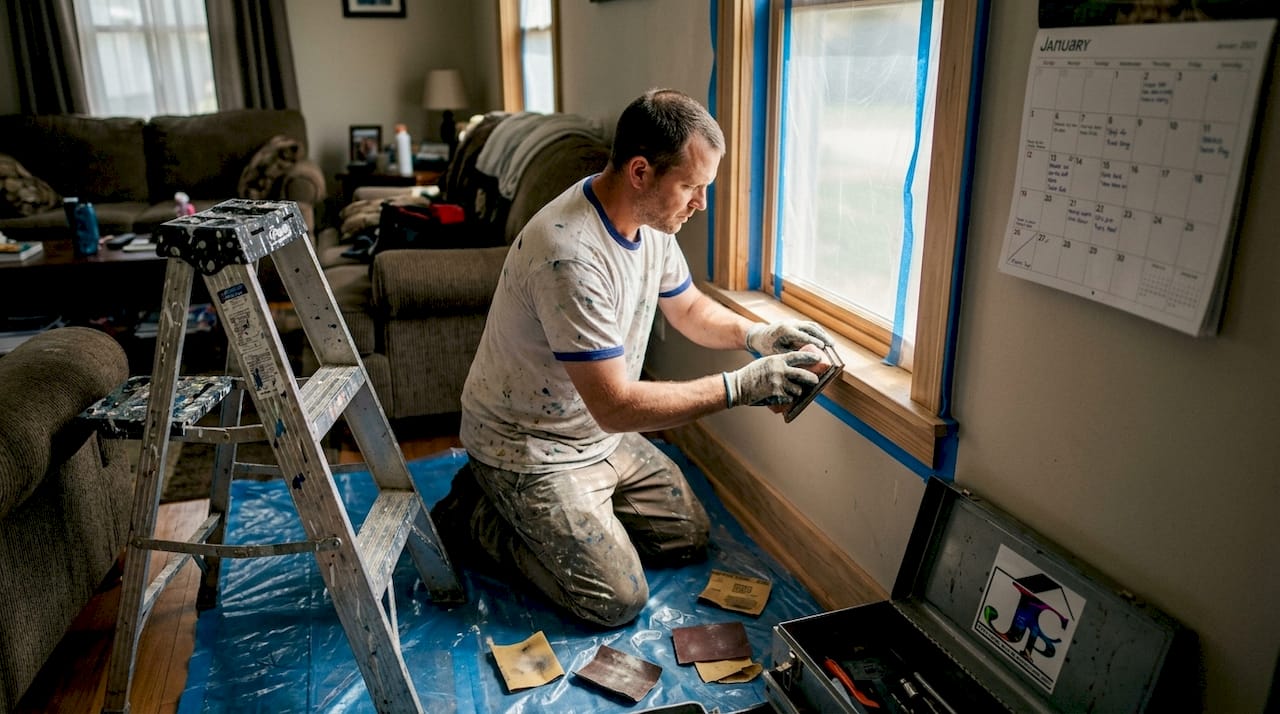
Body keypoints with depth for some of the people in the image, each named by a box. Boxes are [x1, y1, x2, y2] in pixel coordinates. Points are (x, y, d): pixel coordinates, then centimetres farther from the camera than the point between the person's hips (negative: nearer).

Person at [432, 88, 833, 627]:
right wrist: (740, 387, -28)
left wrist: (754, 334, -7)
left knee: (688, 537, 12)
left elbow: (689, 308, 12)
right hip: (529, 446, -9)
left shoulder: (650, 220, -5)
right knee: (617, 600, -9)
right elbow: (617, 407, -31)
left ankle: (520, 504, 20)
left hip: (600, 435, 9)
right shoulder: (570, 254, -34)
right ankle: (479, 517, 9)